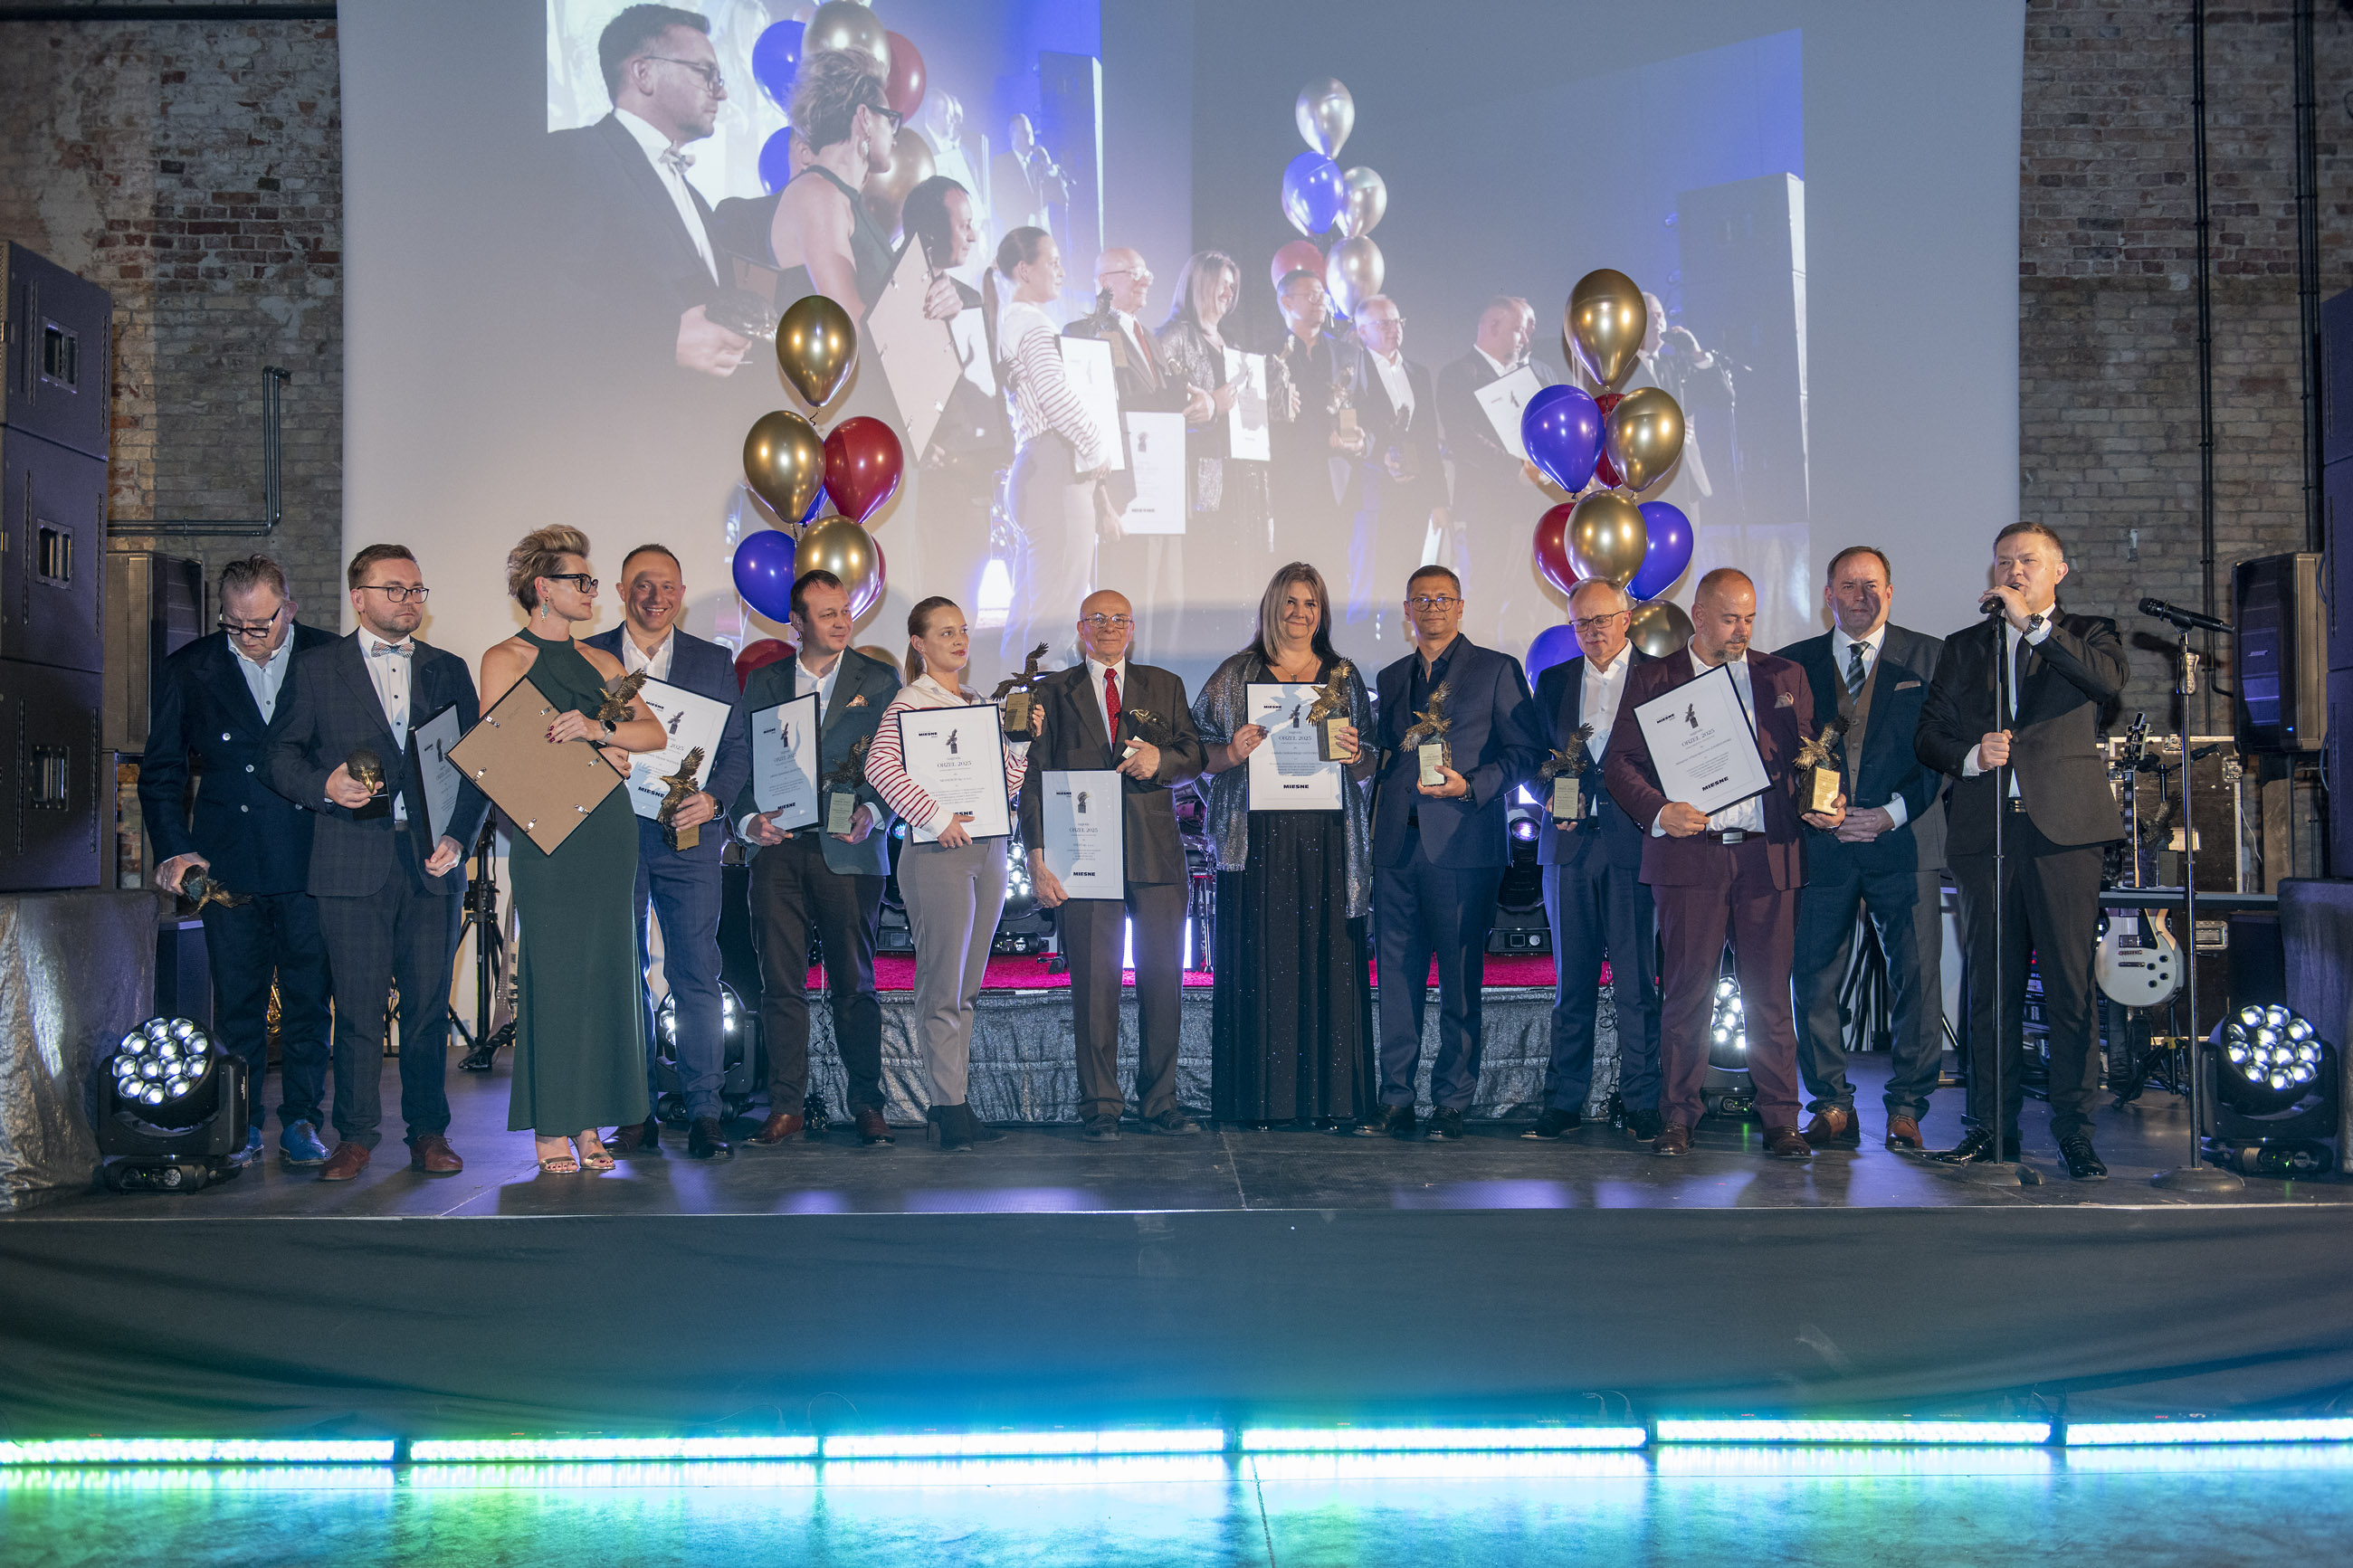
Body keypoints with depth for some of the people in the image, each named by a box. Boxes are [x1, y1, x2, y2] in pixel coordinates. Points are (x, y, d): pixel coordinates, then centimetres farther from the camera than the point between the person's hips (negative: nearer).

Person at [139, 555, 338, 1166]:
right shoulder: (190, 669, 6)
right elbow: (161, 770, 8)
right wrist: (173, 847, -3)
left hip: (310, 858, -1)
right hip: (229, 860, 1)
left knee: (309, 996, 2)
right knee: (236, 999, 5)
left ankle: (301, 1121, 13)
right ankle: (242, 1126, 15)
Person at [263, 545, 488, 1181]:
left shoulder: (448, 670, 15)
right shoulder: (315, 669, 10)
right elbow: (281, 757, 7)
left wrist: (457, 838, -3)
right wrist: (325, 787, -13)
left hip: (432, 863, 2)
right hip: (353, 861, -2)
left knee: (429, 1003, 4)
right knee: (358, 1005, 0)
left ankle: (429, 1131, 13)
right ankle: (355, 1135, 10)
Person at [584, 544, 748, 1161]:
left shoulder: (715, 663, 10)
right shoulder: (586, 658, 8)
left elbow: (738, 749, 8)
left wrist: (713, 798, -9)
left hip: (688, 836, 0)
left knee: (696, 976, -4)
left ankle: (704, 1112, 1)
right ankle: (637, 1115, 10)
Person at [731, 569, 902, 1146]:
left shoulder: (880, 681, 8)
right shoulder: (764, 681, 13)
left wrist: (872, 812, -16)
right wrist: (749, 818, -9)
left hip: (848, 851, -2)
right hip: (778, 847, 2)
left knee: (854, 984, 1)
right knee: (781, 984, 2)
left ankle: (867, 1104, 9)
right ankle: (786, 1106, 9)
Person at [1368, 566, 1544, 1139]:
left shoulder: (1497, 670, 5)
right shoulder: (1390, 678, 20)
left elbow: (1526, 750, 0)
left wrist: (1471, 786, -13)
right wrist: (1372, 831, 9)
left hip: (1463, 845, -4)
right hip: (1396, 847, 4)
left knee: (1460, 978, -1)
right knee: (1398, 977, 4)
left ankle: (1452, 1100, 6)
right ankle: (1396, 1097, 10)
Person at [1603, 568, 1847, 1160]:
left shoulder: (1784, 677, 14)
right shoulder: (1653, 679, 7)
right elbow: (1619, 763, 3)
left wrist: (1826, 803, -4)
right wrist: (1659, 811, -13)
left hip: (1769, 854, 2)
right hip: (1689, 851, -2)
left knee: (1770, 993, 4)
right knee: (1687, 991, 0)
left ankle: (1780, 1118, 11)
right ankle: (1678, 1118, 9)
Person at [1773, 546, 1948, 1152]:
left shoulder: (1929, 658, 6)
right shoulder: (1792, 664, 10)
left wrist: (1893, 812, -10)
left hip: (1903, 839, -1)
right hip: (1822, 842, 1)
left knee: (1916, 976, -2)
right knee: (1814, 976, 1)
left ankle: (1906, 1108, 10)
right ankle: (1832, 1106, 12)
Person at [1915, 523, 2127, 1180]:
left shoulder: (2086, 634, 12)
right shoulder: (1964, 647, 19)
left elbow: (2111, 679, -11)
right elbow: (1929, 736, 14)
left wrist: (2032, 625, -11)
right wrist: (1970, 755, -7)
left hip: (2063, 828, -2)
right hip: (1985, 828, 3)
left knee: (2070, 984, -4)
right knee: (1991, 985, 5)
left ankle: (2074, 1131, 3)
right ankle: (1992, 1128, 11)